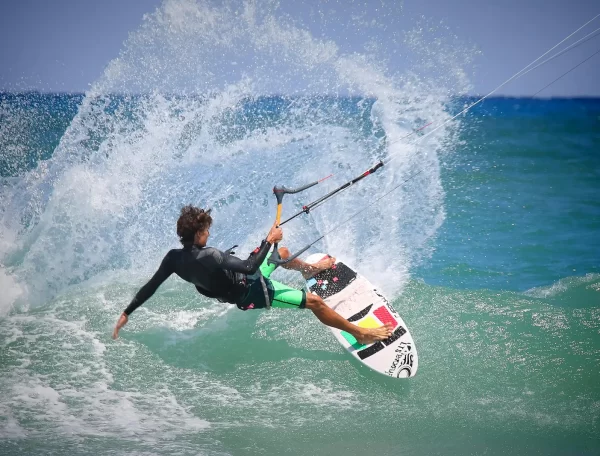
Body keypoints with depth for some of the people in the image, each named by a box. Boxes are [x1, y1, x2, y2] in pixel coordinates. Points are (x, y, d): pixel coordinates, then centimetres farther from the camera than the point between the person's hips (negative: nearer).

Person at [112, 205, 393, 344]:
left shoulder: (174, 258, -14)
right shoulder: (208, 257, -38)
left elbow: (150, 287, -9)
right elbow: (249, 267, -39)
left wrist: (126, 314, 0)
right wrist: (269, 239, -28)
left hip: (242, 283, 9)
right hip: (253, 295, -9)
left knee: (282, 254, 27)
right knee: (314, 301, -5)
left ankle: (309, 269, 59)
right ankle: (362, 334, 4)